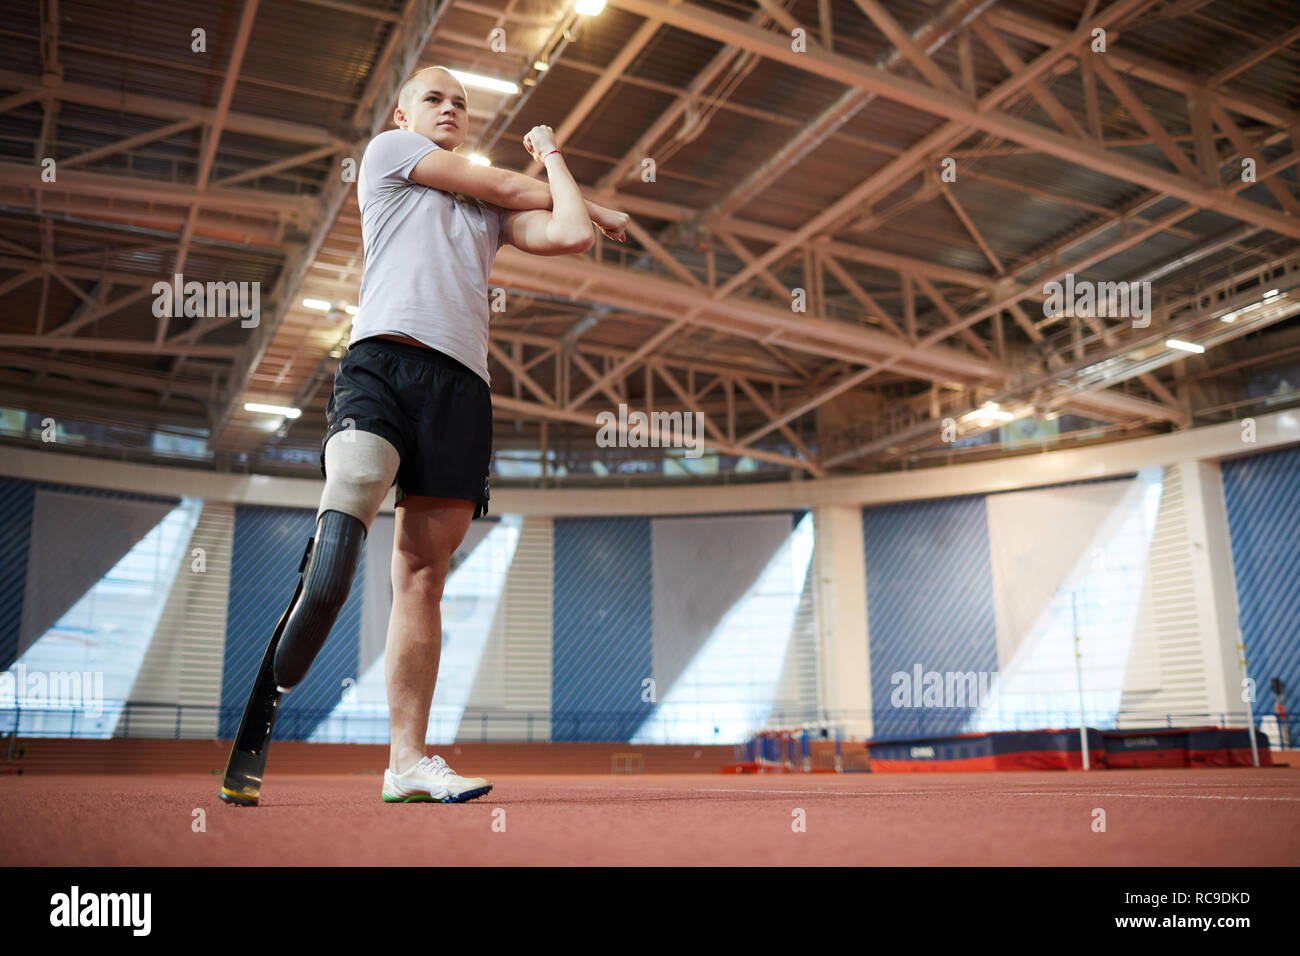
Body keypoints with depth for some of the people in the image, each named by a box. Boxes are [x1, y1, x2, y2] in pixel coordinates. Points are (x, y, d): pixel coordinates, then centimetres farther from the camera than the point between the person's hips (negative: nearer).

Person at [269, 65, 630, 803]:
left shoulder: (494, 212, 30)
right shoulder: (387, 150, 20)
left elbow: (570, 236, 14)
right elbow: (504, 188, 15)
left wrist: (553, 157, 32)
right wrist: (598, 207, 31)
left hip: (462, 380, 4)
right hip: (384, 357, -4)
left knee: (424, 572, -2)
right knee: (354, 488, -30)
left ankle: (408, 761, -2)